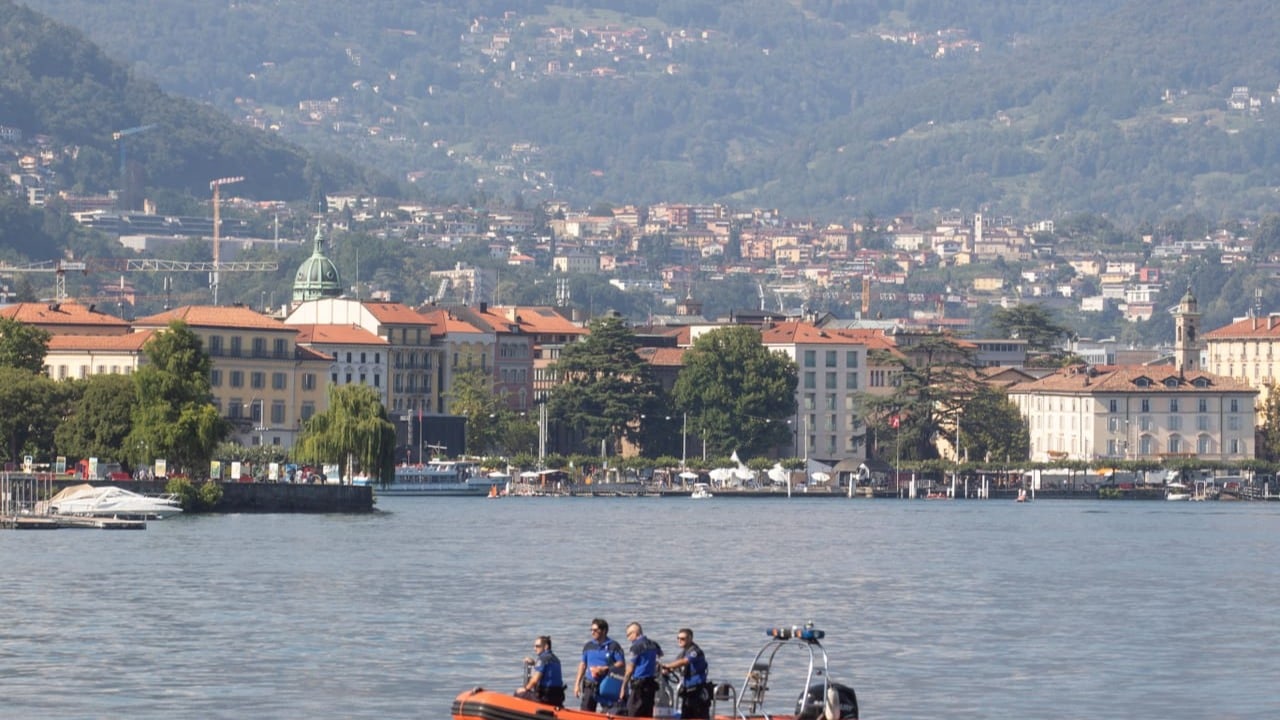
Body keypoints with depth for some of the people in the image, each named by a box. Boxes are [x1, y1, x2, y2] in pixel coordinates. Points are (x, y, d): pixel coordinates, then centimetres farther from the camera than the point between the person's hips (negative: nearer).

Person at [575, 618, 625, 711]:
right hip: (590, 685, 3)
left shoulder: (613, 646, -3)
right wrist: (577, 684, 9)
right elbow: (583, 665, 15)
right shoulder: (588, 646, 10)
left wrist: (604, 669, -20)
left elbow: (621, 664, -8)